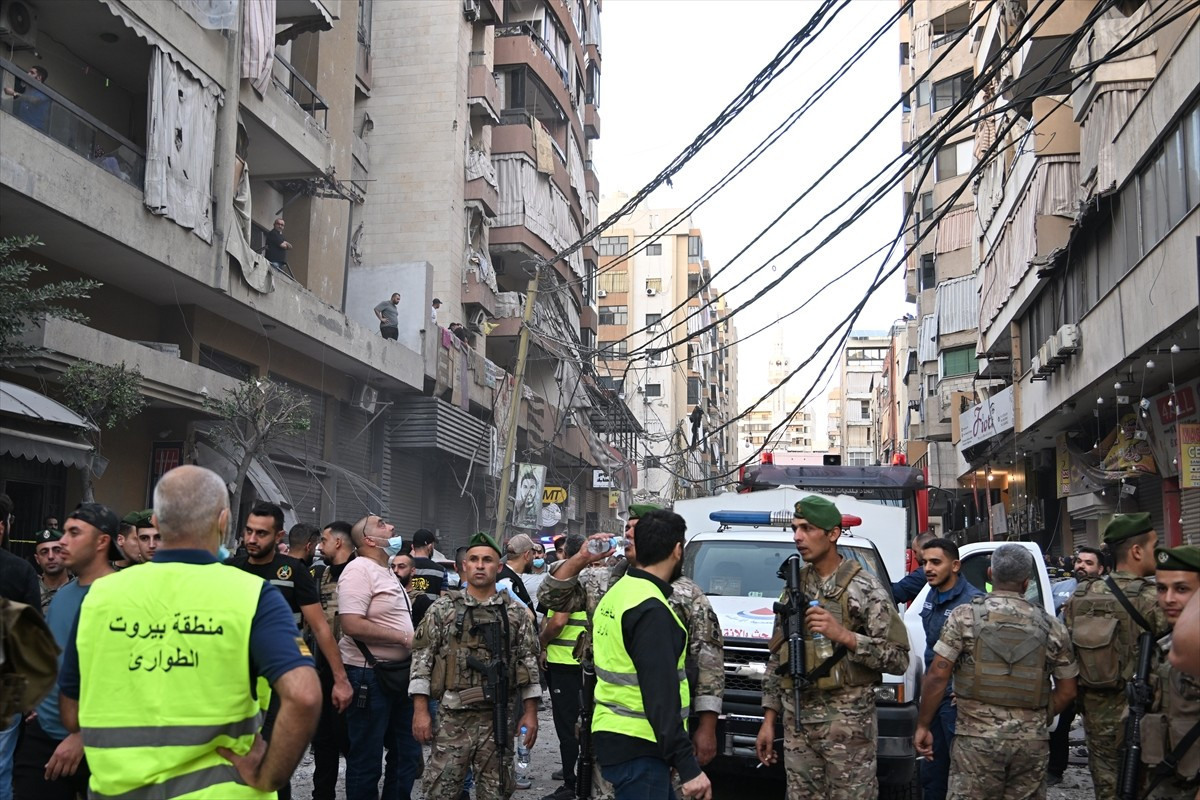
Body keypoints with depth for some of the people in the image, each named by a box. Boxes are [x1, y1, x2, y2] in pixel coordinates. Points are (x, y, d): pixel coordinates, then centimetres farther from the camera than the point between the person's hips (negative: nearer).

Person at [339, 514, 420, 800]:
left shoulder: (387, 573, 15)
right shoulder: (359, 570, -14)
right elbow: (352, 625, -25)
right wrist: (404, 638, -19)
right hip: (369, 676, -9)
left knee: (407, 753, 15)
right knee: (367, 758, 1)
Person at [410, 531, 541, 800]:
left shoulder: (515, 613, 5)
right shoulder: (442, 609, 2)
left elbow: (529, 662, 6)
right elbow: (422, 658, 0)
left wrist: (530, 712, 2)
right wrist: (421, 710, -6)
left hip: (498, 718, 1)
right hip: (452, 717, -1)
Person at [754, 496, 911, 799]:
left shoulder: (865, 589, -5)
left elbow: (898, 658, -9)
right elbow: (776, 658, 16)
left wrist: (843, 635, -20)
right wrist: (769, 720, 12)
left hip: (848, 721, -5)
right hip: (797, 720, 5)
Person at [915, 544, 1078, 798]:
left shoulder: (965, 617, -4)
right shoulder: (1051, 627, 5)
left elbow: (937, 676, -7)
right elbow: (1067, 691, 10)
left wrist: (922, 725, 1)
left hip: (977, 737, -3)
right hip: (1031, 741, 3)